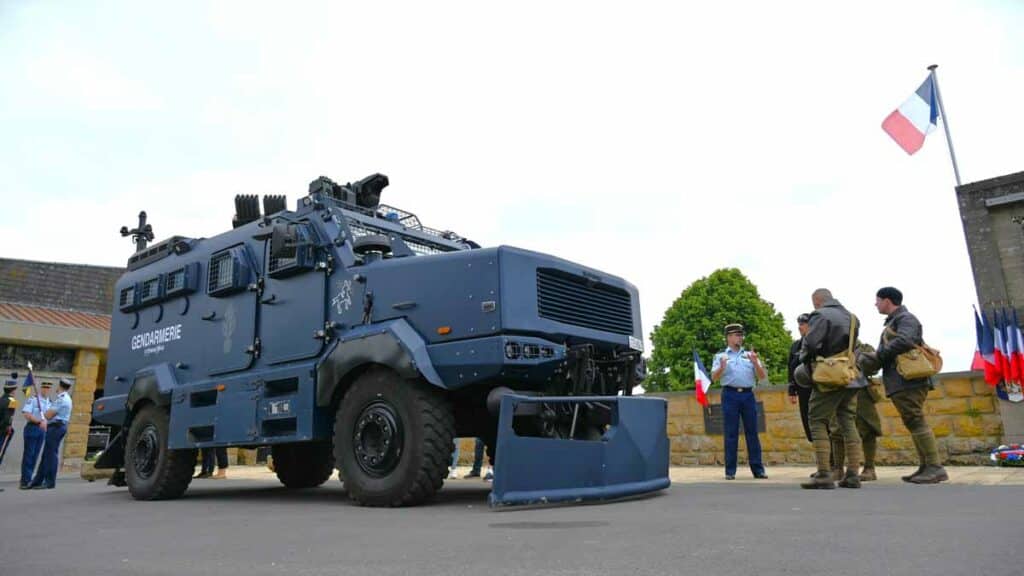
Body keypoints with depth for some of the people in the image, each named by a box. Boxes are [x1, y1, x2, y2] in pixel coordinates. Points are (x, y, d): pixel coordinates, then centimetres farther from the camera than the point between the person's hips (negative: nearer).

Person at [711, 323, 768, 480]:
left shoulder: (749, 355, 17)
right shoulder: (721, 356, 10)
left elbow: (762, 376, 11)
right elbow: (714, 377, 0)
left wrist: (755, 363, -7)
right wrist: (722, 367, -19)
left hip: (748, 394, 2)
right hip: (730, 394, -2)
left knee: (752, 432, 2)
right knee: (731, 433, -1)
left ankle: (758, 469, 7)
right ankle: (730, 471, 2)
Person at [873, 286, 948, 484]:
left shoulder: (905, 318, -6)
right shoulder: (893, 321, 24)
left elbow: (904, 341, -23)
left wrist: (878, 355, -13)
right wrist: (877, 357, 4)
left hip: (908, 380, -10)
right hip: (901, 381, 10)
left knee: (916, 421, -12)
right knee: (913, 422, 9)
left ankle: (935, 468, -11)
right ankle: (925, 467, 11)